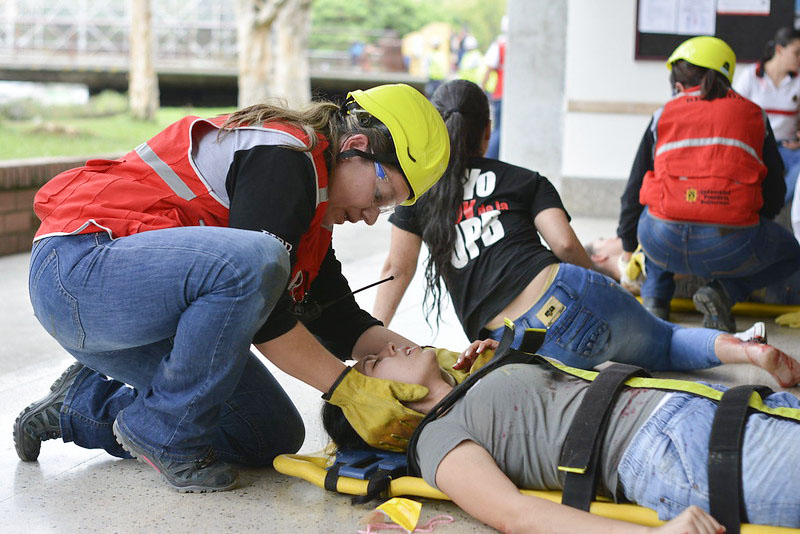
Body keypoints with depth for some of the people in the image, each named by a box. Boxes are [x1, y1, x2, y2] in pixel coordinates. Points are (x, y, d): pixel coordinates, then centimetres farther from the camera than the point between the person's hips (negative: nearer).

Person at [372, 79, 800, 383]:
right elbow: (564, 244, 3)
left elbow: (397, 269, 14)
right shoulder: (524, 180, 17)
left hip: (529, 343, -3)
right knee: (665, 341, 24)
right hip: (568, 293, 3)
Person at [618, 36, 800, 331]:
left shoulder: (664, 115, 15)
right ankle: (724, 291, 4)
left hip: (664, 243, 2)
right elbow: (774, 196, 19)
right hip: (729, 245, -2)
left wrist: (628, 246, 36)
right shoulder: (753, 115, 16)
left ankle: (654, 297, 18)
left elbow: (634, 190, 21)